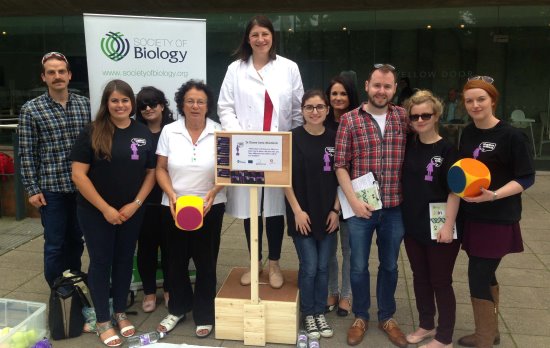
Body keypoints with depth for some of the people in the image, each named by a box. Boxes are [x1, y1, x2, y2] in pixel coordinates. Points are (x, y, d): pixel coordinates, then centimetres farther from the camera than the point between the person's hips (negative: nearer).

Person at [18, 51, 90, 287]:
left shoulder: (85, 104, 5)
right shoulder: (31, 109, -3)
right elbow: (26, 153, -3)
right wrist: (32, 189, -7)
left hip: (82, 186, 3)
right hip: (52, 188, -3)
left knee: (76, 239, 15)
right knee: (55, 244, 6)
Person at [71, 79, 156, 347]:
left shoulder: (143, 133, 2)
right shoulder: (92, 133, -9)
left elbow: (151, 172, 4)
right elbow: (79, 175, -12)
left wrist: (135, 204, -8)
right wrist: (105, 208, -15)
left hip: (131, 212, 3)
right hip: (95, 212, -3)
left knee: (124, 260, 14)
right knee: (101, 262, 6)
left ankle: (120, 312, 31)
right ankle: (102, 321, 20)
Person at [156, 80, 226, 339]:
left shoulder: (219, 133, -5)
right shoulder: (169, 131, -2)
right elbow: (161, 169, 1)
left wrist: (212, 192, -18)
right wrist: (171, 194, -14)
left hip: (210, 208, -1)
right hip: (174, 207, 2)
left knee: (206, 262, 7)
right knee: (176, 260, 13)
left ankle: (204, 315, 25)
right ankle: (178, 309, 35)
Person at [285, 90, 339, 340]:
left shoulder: (334, 138, 1)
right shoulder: (293, 138, -7)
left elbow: (340, 177, 6)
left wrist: (336, 209, 0)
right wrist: (297, 211, -12)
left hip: (327, 213, 3)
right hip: (302, 213, -3)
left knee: (323, 267, 11)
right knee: (309, 267, 2)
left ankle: (320, 312, 28)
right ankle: (308, 314, 23)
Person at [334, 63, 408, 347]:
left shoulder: (403, 117, 3)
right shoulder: (349, 119, -4)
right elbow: (340, 164, -5)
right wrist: (353, 200, -14)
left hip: (395, 208, 2)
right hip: (360, 207, -2)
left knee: (389, 265, 16)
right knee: (359, 266, 11)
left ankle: (386, 317, 35)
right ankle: (360, 318, 31)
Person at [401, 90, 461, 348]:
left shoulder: (447, 149, -11)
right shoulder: (407, 144, 2)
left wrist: (448, 225, -17)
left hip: (438, 226, -5)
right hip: (412, 224, 5)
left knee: (441, 281, 7)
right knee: (420, 277, 18)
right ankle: (426, 325, 37)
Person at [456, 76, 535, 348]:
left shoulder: (511, 135, -13)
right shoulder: (468, 133, 6)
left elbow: (526, 177, -13)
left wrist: (493, 195, -25)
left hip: (498, 219, -6)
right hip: (471, 216, 6)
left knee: (478, 277, -5)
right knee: (485, 275, 17)